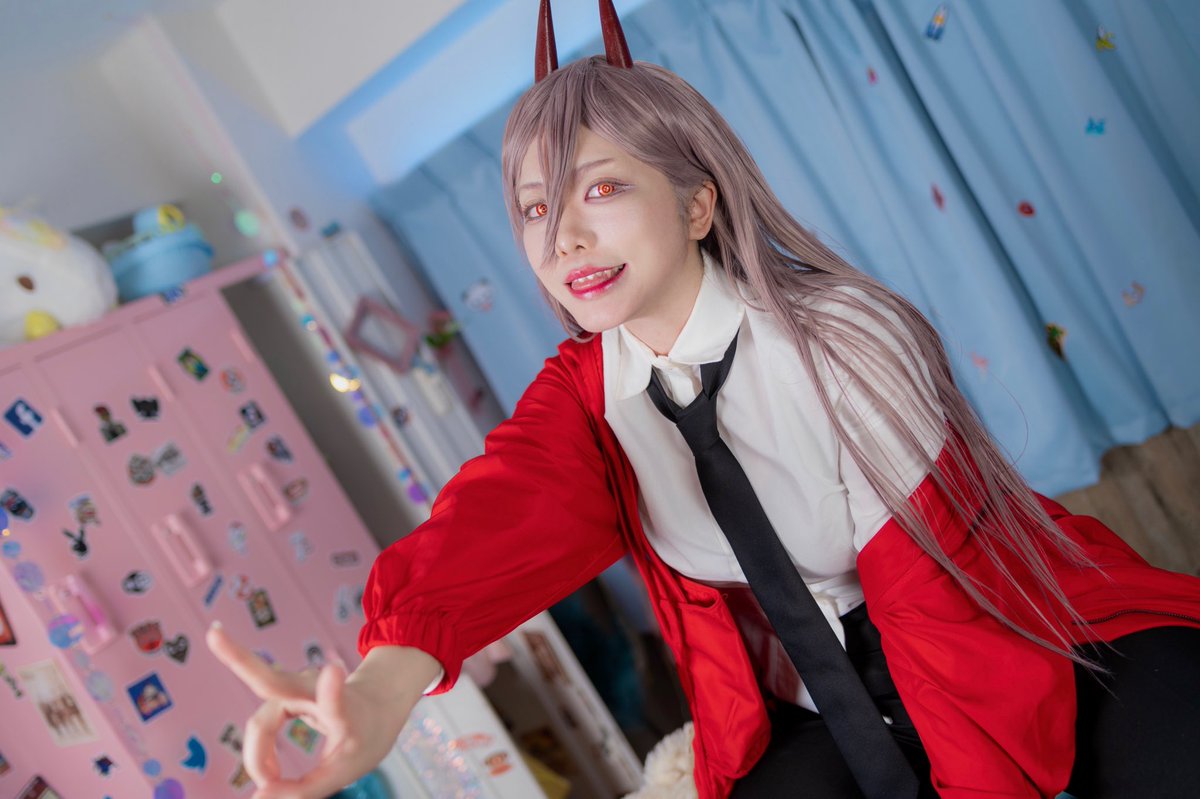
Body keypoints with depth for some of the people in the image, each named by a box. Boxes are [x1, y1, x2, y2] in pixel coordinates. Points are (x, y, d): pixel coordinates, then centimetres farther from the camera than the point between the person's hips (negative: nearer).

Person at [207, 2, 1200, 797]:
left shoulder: (847, 341, -18)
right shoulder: (584, 392, -7)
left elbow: (942, 603, -17)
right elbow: (507, 514, -28)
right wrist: (389, 674, -46)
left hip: (1043, 654, -3)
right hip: (831, 719, 4)